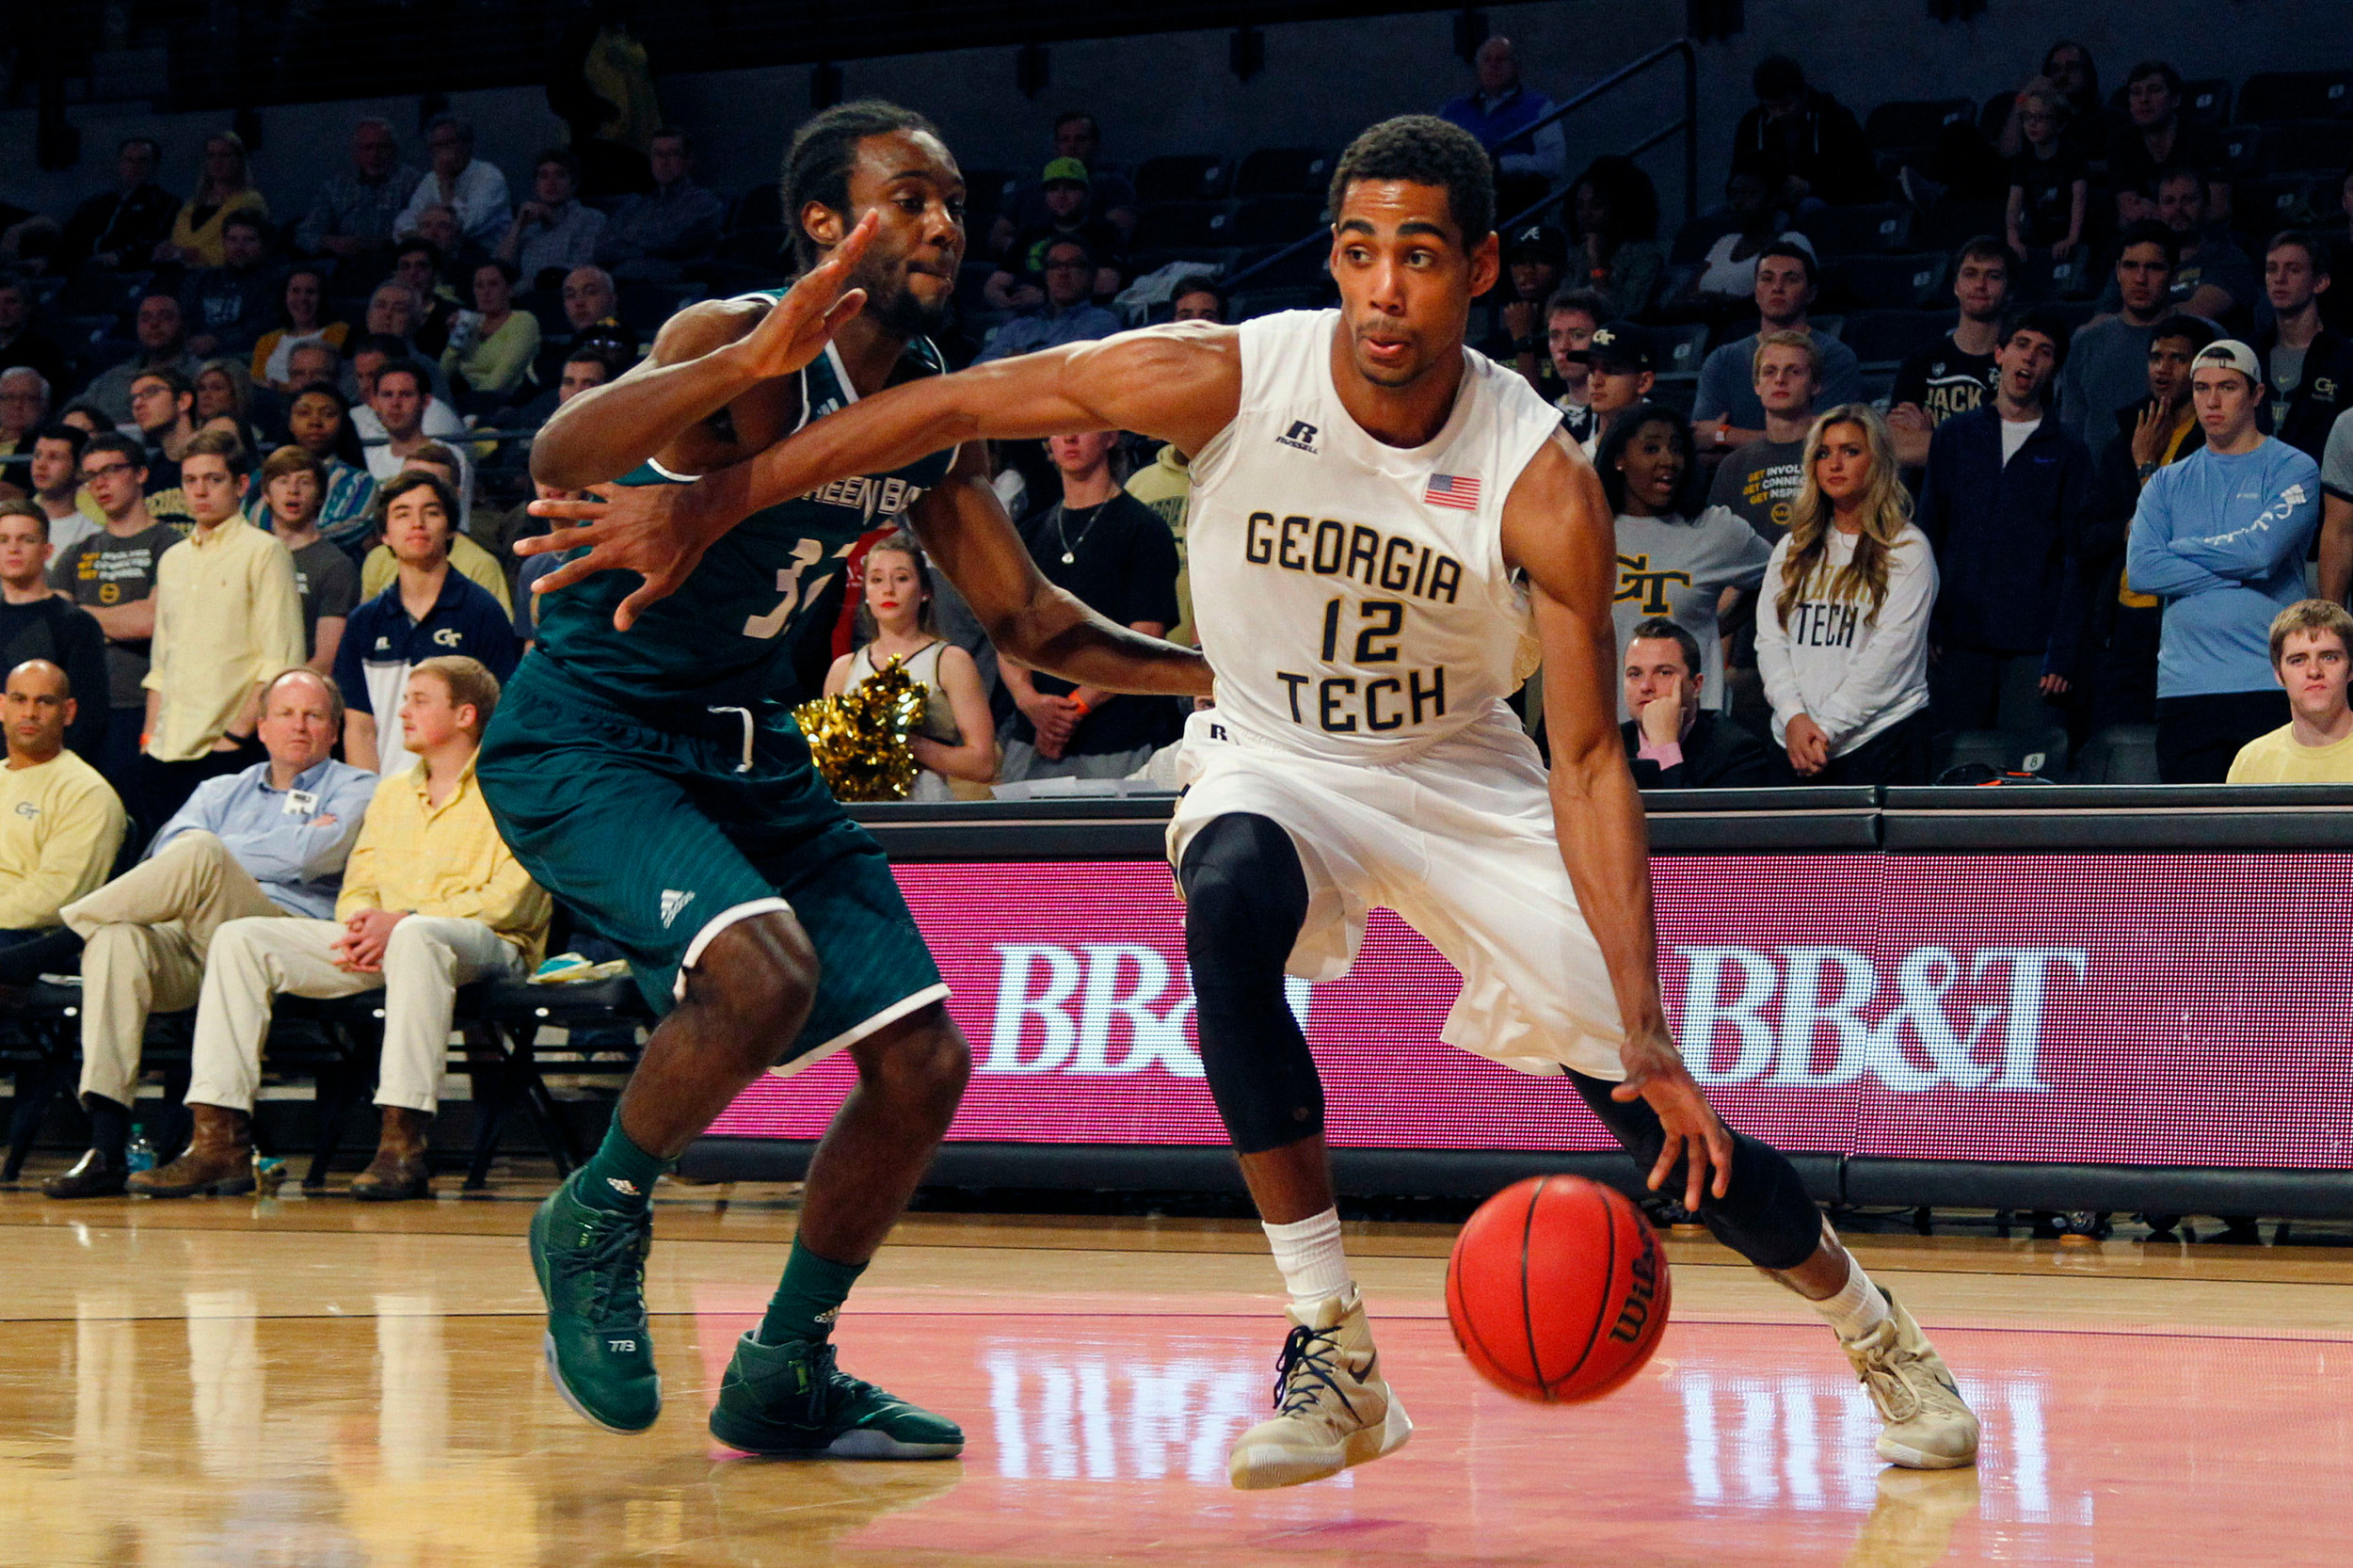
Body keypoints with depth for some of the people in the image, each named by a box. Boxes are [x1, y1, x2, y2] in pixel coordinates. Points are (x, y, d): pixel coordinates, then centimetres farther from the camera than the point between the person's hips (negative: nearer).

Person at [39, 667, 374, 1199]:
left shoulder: (357, 790, 18)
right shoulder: (220, 792, 32)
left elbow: (315, 855, -3)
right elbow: (166, 850, 12)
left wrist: (205, 856, 5)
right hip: (190, 945, 4)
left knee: (199, 853, -31)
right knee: (117, 939, -32)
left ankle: (69, 923, -10)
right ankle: (106, 1147, -40)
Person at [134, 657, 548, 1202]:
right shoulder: (391, 793, 25)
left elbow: (512, 900, -11)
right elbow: (358, 886, 20)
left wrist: (403, 921, -18)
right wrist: (358, 925, -6)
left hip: (488, 948, -7)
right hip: (379, 947, 7)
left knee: (416, 939, -43)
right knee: (239, 938, -9)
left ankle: (403, 1145, -45)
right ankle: (220, 1141, -20)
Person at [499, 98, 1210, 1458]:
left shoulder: (936, 405, 3)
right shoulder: (744, 346, -21)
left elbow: (1028, 619, 13)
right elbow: (557, 459, -40)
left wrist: (1215, 673, 1)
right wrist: (747, 362, -55)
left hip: (749, 750, 8)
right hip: (583, 738, -8)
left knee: (925, 1063, 3)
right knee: (765, 974, -32)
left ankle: (785, 1376, 18)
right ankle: (599, 1218, -5)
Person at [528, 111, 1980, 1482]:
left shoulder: (1543, 481, -24)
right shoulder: (1226, 380, -24)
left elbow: (1588, 761, -22)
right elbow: (959, 403, -16)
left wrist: (1644, 1034, -29)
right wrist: (711, 502, -17)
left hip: (1463, 778, 0)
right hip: (1275, 760, 0)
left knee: (1657, 1115, -5)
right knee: (1233, 904, -37)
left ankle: (1882, 1338, 26)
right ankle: (1334, 1356, -27)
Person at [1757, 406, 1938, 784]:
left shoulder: (1906, 550, 1)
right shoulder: (1791, 551, 16)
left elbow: (1890, 653, -7)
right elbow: (1770, 640, 9)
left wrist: (1827, 729, -12)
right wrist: (1793, 717, -8)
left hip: (1879, 739, -4)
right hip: (1794, 741, 4)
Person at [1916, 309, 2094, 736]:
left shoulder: (2067, 454, 7)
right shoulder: (1955, 436, 13)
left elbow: (2075, 559, 3)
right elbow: (1928, 534, 13)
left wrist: (2062, 655, -7)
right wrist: (1925, 628, 2)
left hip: (2035, 649, -2)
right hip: (1961, 643, 2)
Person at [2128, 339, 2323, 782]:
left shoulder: (2293, 470, 4)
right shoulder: (2168, 483, 16)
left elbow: (2260, 549, -12)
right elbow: (2141, 569, 0)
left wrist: (2179, 548, 2)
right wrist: (2237, 574, -6)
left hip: (2272, 687, -4)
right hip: (2185, 690, 4)